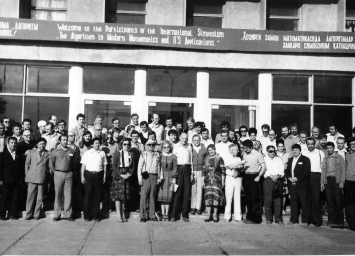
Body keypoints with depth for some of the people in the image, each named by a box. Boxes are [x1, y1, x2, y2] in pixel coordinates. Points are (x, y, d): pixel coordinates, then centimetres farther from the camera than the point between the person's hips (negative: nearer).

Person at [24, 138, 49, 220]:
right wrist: (27, 175, 7)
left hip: (42, 178, 0)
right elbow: (27, 164, 12)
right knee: (30, 196, 1)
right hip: (32, 178, 0)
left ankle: (37, 214, 13)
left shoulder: (48, 154, 6)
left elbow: (49, 166, 7)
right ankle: (29, 214, 10)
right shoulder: (31, 152, 10)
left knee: (40, 198, 3)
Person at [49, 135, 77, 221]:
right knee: (58, 195, 2)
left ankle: (67, 214, 9)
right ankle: (57, 215, 8)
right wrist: (54, 172, 5)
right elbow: (51, 163, 8)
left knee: (68, 195, 1)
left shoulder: (71, 151, 5)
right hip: (58, 174, -1)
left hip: (69, 174, 1)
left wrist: (73, 172, 8)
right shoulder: (55, 151, 2)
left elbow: (74, 163, 12)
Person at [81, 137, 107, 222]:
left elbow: (104, 165, 11)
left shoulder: (102, 153, 8)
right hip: (89, 174, -1)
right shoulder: (87, 153, 4)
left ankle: (96, 215, 14)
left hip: (98, 175, 1)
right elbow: (83, 165, 4)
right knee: (88, 195, 1)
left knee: (97, 195, 6)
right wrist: (82, 176, -2)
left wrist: (104, 176, 6)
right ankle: (87, 215, 10)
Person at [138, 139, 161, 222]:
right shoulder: (143, 155, 3)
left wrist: (159, 177, 9)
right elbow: (139, 167, 1)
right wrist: (140, 178, -6)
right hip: (146, 177, -3)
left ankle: (152, 215, 14)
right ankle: (143, 216, 2)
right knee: (144, 196, -4)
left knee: (152, 196, 7)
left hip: (154, 177, 3)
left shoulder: (157, 155, 11)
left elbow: (159, 167, 14)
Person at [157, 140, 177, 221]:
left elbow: (175, 168, 3)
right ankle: (163, 214, 5)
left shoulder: (173, 156, 3)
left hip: (170, 177, 0)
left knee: (168, 195, -2)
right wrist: (159, 176, -4)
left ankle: (167, 214, 6)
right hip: (161, 177, 0)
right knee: (162, 195, -1)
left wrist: (174, 178, -3)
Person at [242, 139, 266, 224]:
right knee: (248, 198, 10)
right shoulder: (244, 154, 9)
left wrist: (259, 176, -13)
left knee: (255, 198, -2)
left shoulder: (258, 154, -7)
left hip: (254, 177, -6)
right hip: (246, 177, 6)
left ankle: (256, 219, 6)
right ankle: (249, 217, 20)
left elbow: (263, 166, -7)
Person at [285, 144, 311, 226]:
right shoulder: (290, 160, 19)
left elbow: (307, 172, -10)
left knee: (304, 203, -2)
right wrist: (289, 178, -3)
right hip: (292, 184, 5)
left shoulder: (305, 159, -1)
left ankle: (305, 221, 4)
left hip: (301, 184, -5)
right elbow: (287, 170, 17)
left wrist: (297, 178, -15)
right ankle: (294, 219, 15)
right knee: (293, 202, 8)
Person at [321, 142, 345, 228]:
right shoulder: (325, 158, 14)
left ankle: (340, 221, 3)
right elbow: (323, 171, 15)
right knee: (329, 201, 2)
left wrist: (342, 182, -8)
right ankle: (331, 220, 9)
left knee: (338, 201, -5)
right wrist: (322, 182, 7)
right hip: (327, 181, 3)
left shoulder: (339, 157, 5)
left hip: (336, 180, -3)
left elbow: (343, 170, 1)